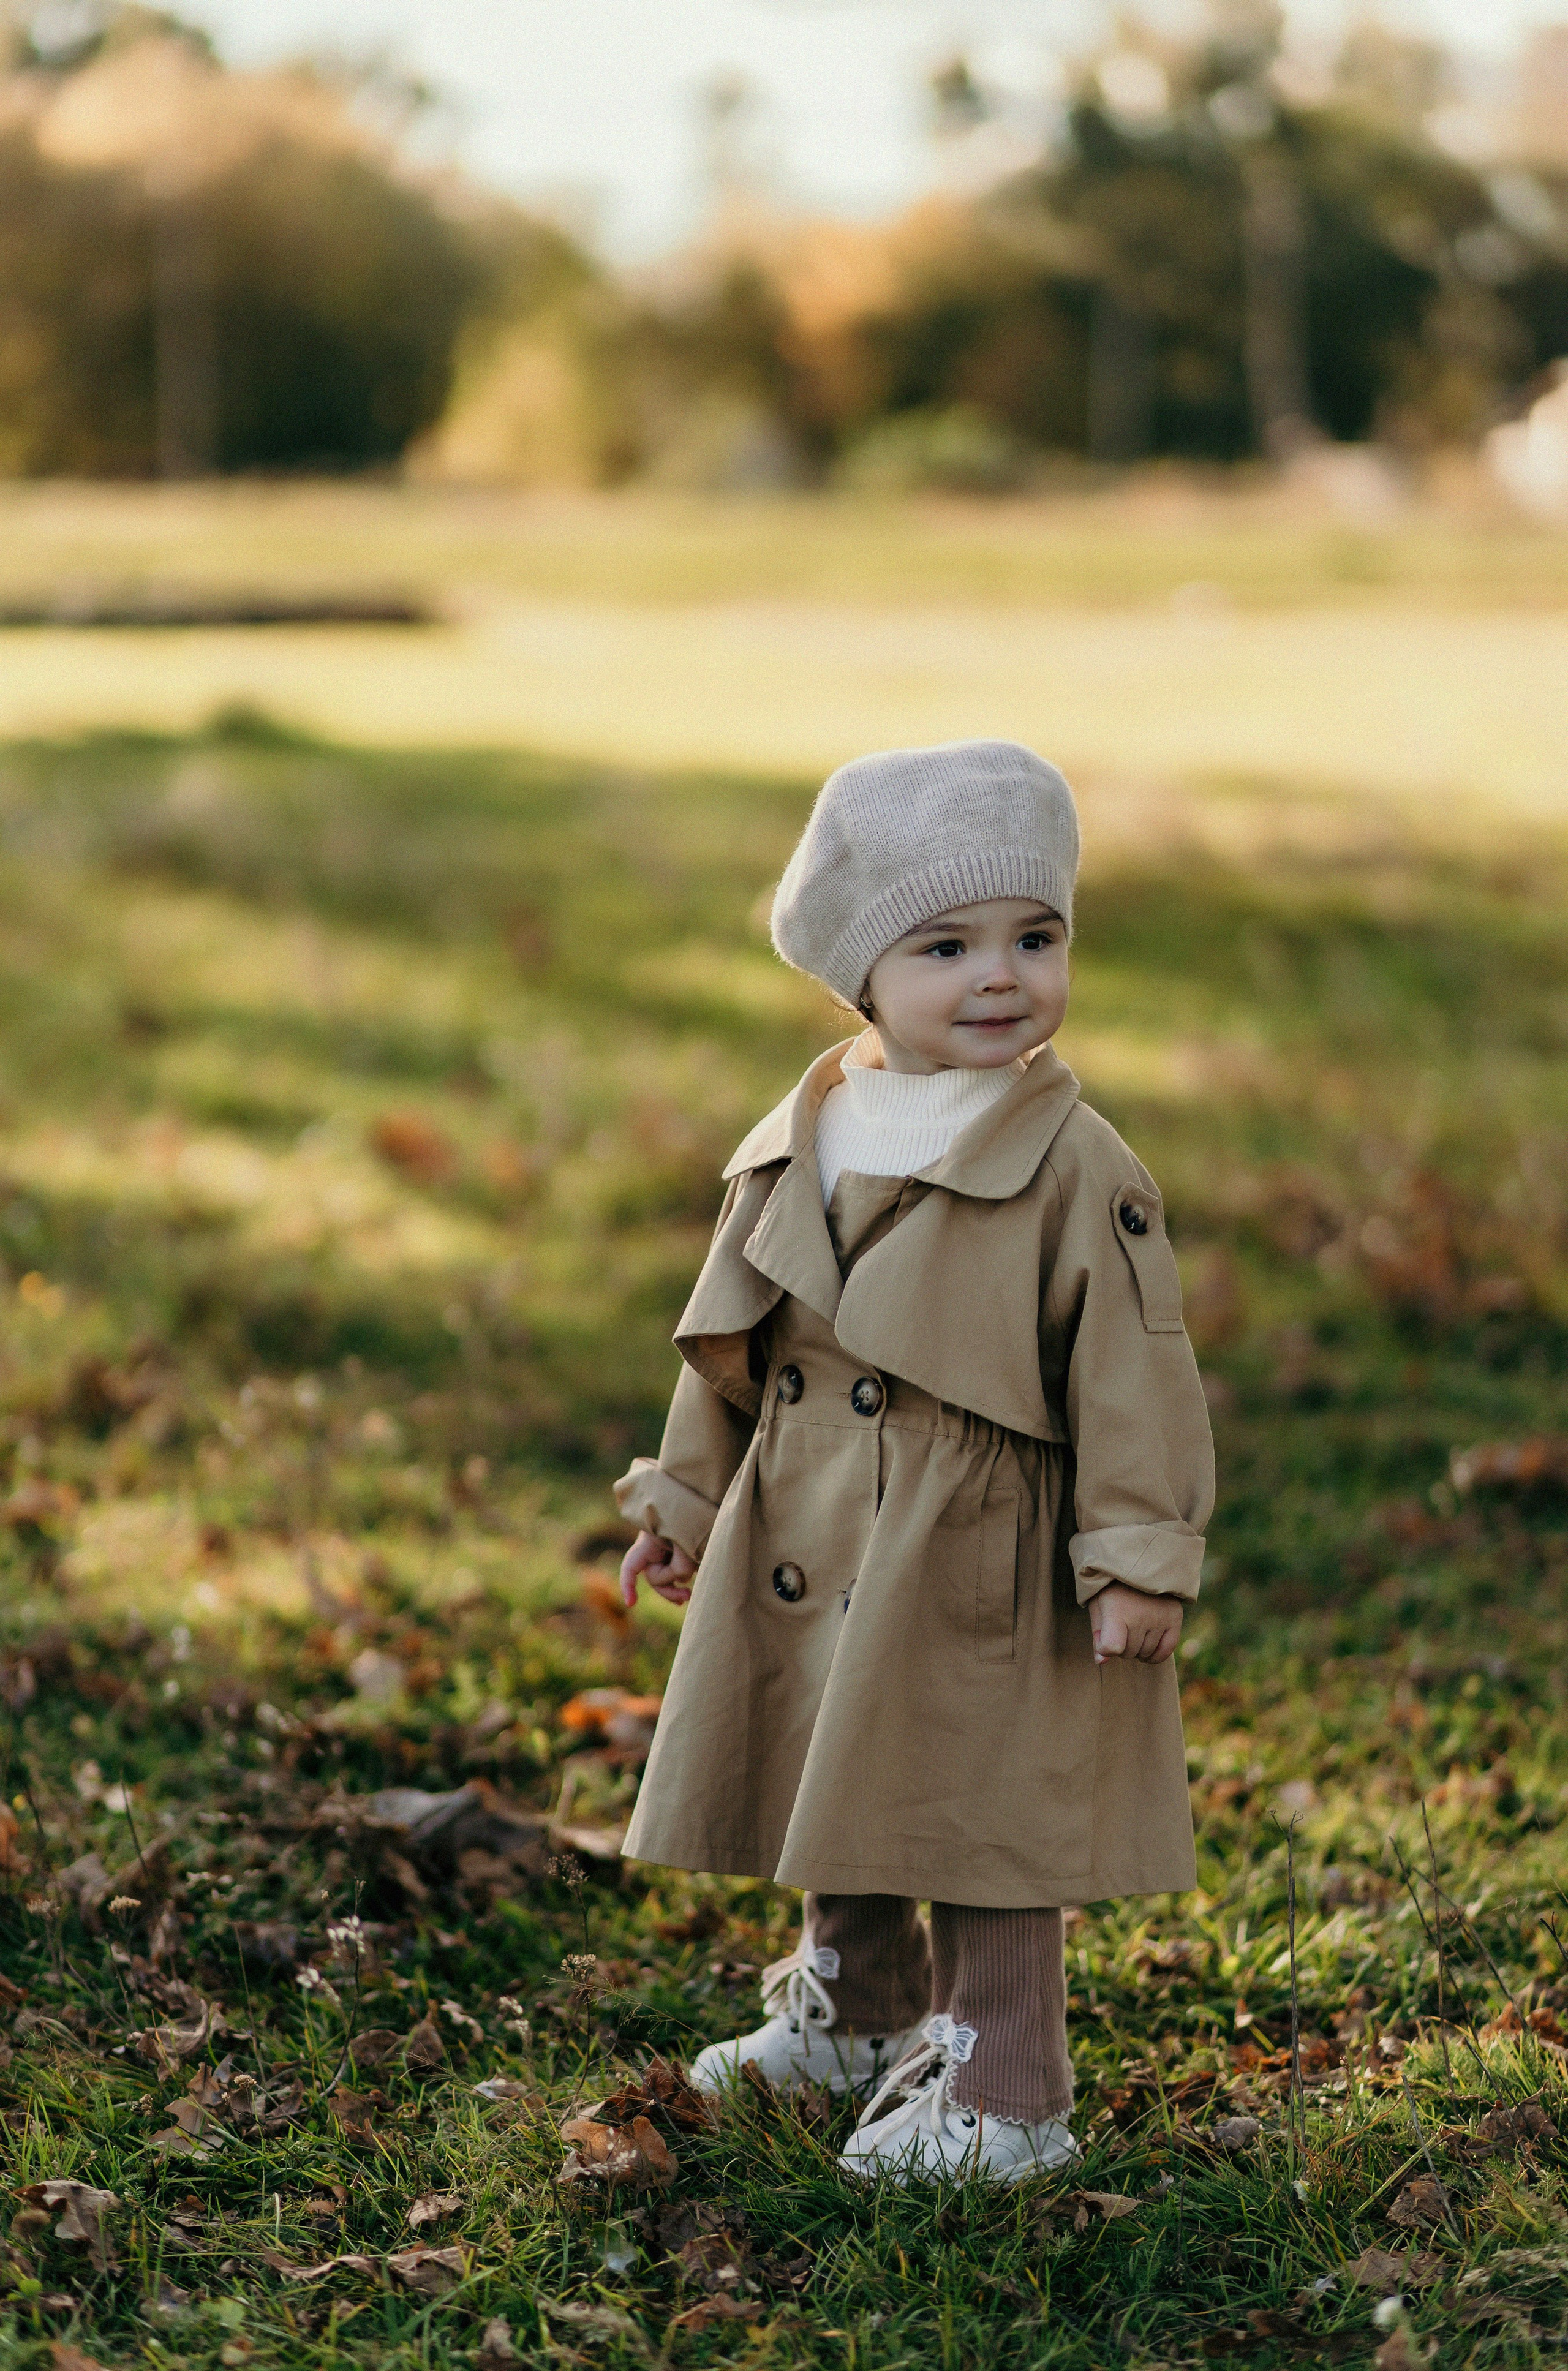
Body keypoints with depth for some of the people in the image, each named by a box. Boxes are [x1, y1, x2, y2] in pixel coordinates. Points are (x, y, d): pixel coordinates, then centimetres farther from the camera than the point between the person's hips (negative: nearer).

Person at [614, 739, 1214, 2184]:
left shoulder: (1077, 1171, -12)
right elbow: (732, 1341, 15)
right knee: (838, 1801, 20)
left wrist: (1141, 1560, -16)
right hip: (811, 1561, 6)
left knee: (978, 1826, -2)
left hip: (981, 1574, -6)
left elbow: (1134, 1373, -13)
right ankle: (858, 2017, 42)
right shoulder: (796, 1149, 4)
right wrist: (688, 1491, 17)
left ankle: (1000, 2093, 12)